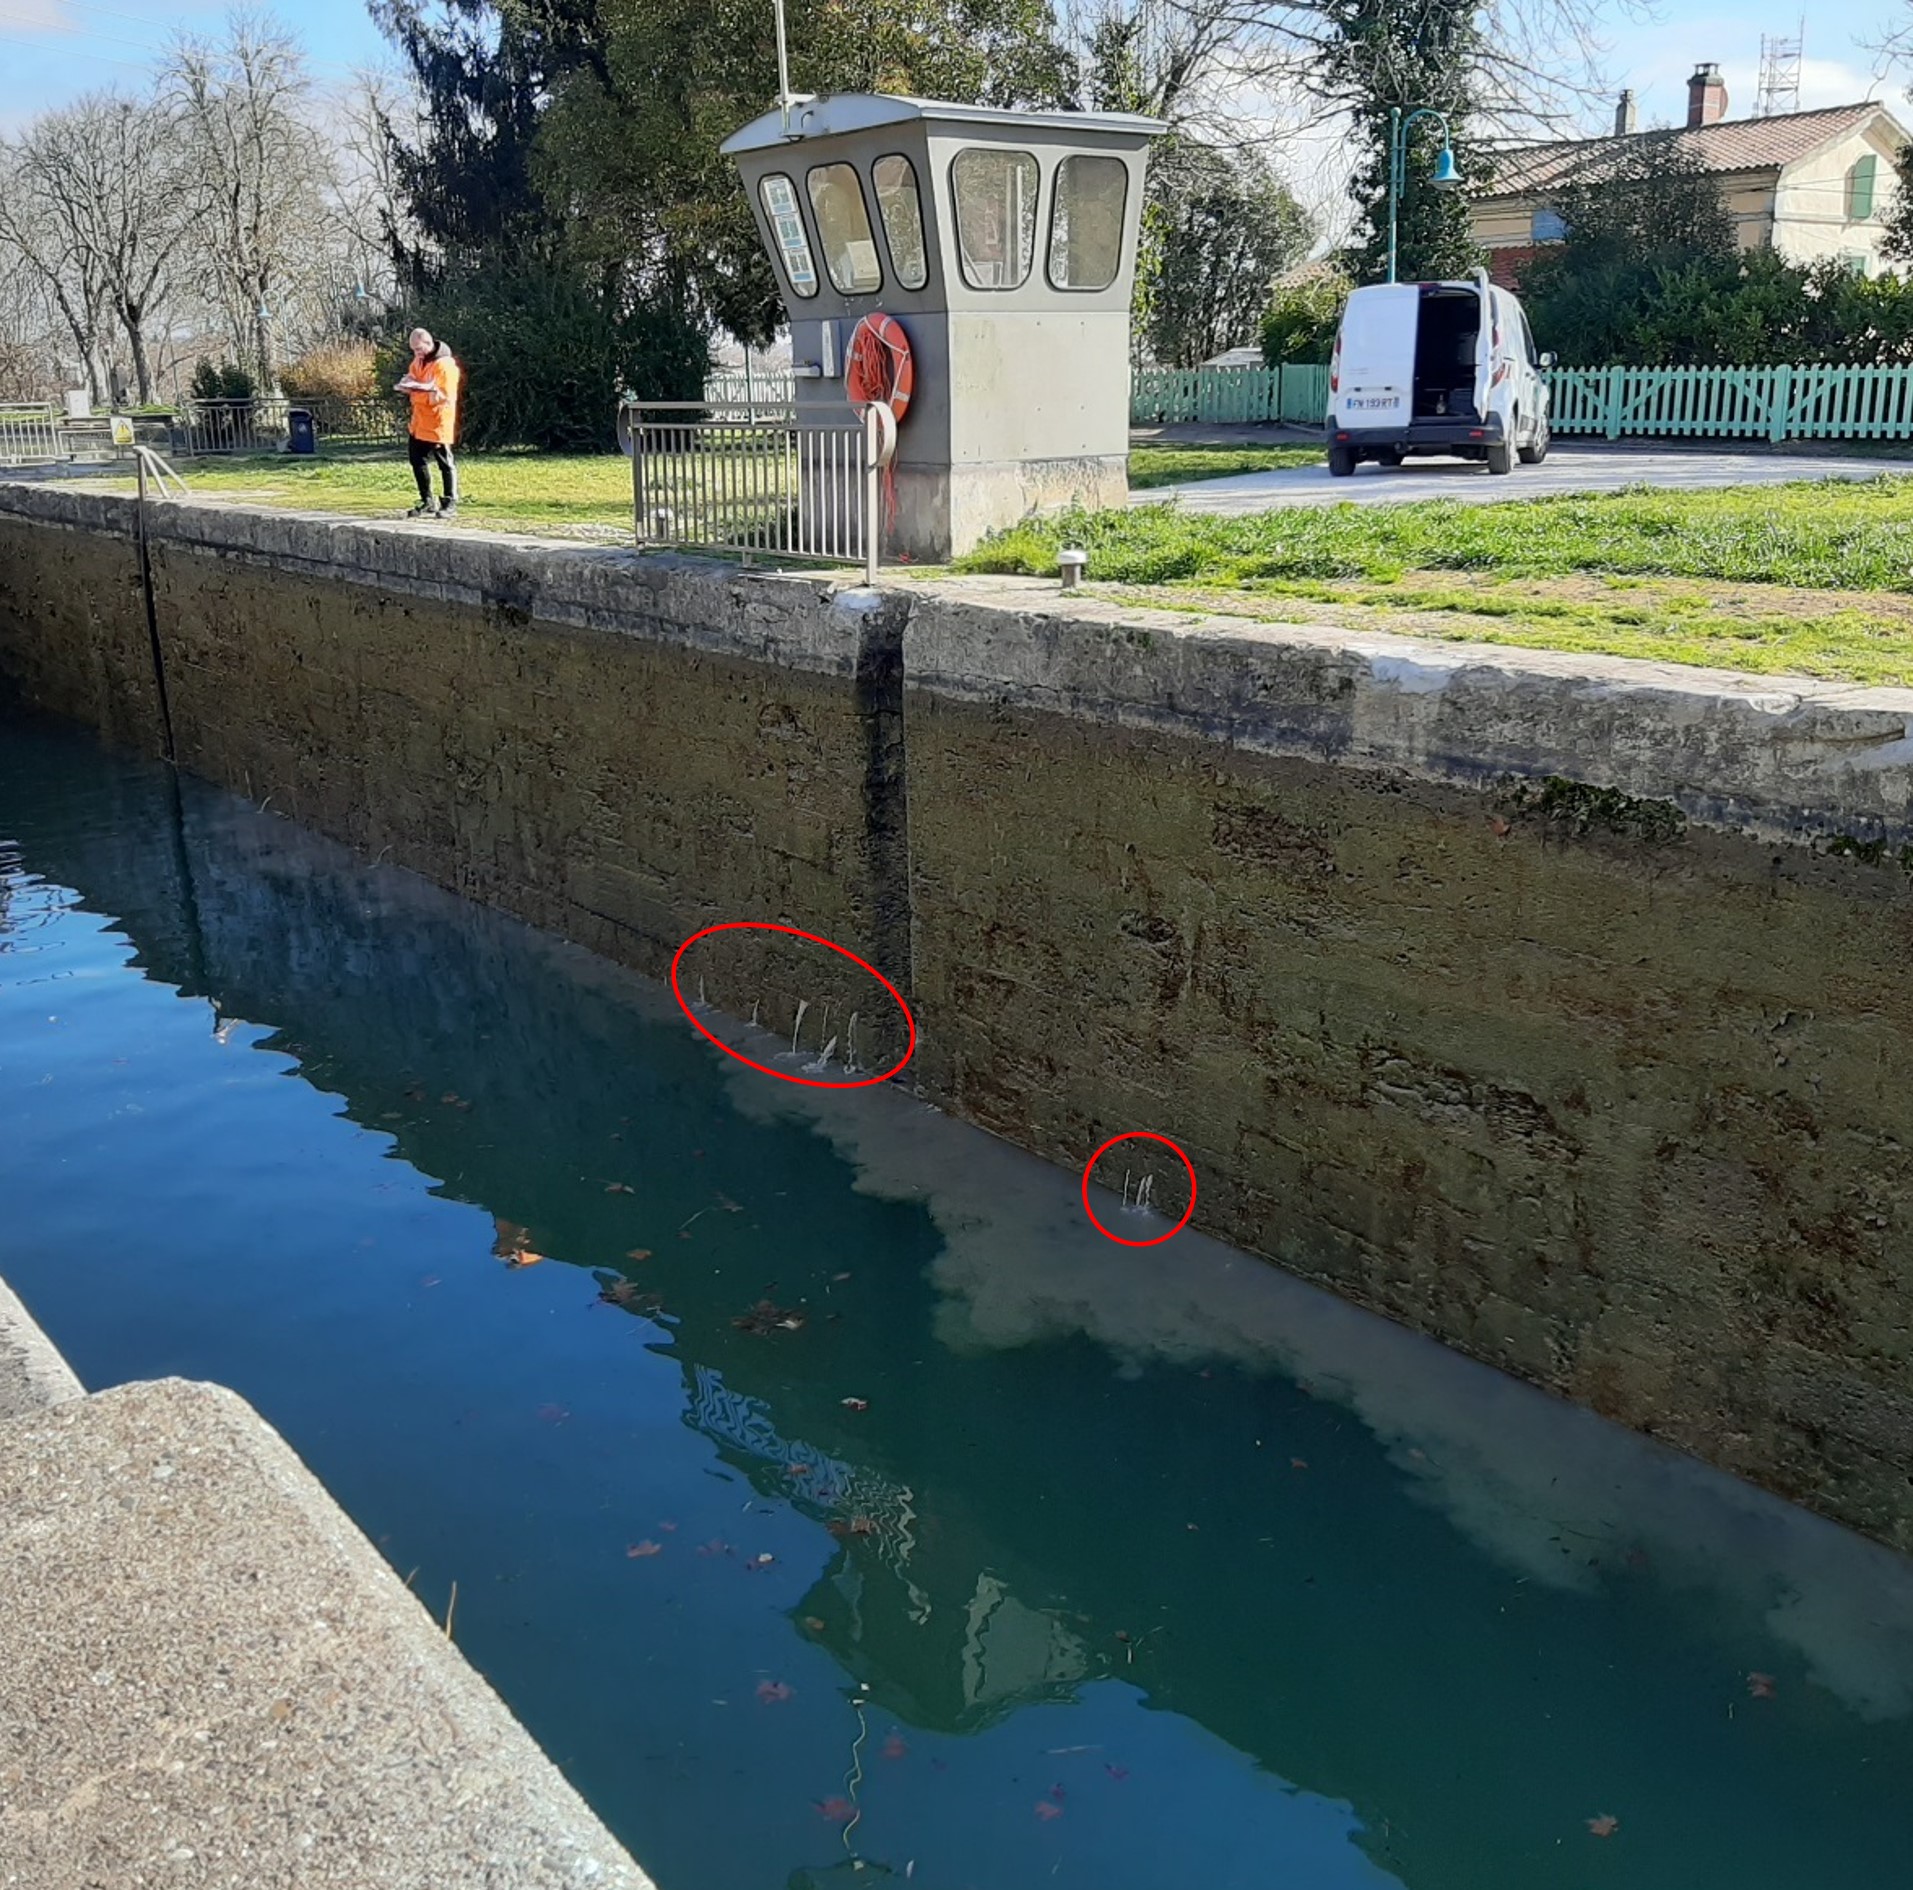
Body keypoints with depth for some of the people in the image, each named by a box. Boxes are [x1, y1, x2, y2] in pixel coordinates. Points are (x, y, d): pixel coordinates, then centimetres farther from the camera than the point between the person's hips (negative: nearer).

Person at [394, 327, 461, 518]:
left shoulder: (444, 365, -16)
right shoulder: (418, 362, 11)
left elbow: (445, 397, -19)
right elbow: (413, 383, 20)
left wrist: (428, 389, -30)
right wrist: (406, 386, -2)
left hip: (438, 422, -9)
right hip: (419, 422, 9)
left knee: (445, 463, -2)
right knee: (418, 461, 12)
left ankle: (450, 504, 3)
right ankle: (427, 502, 21)